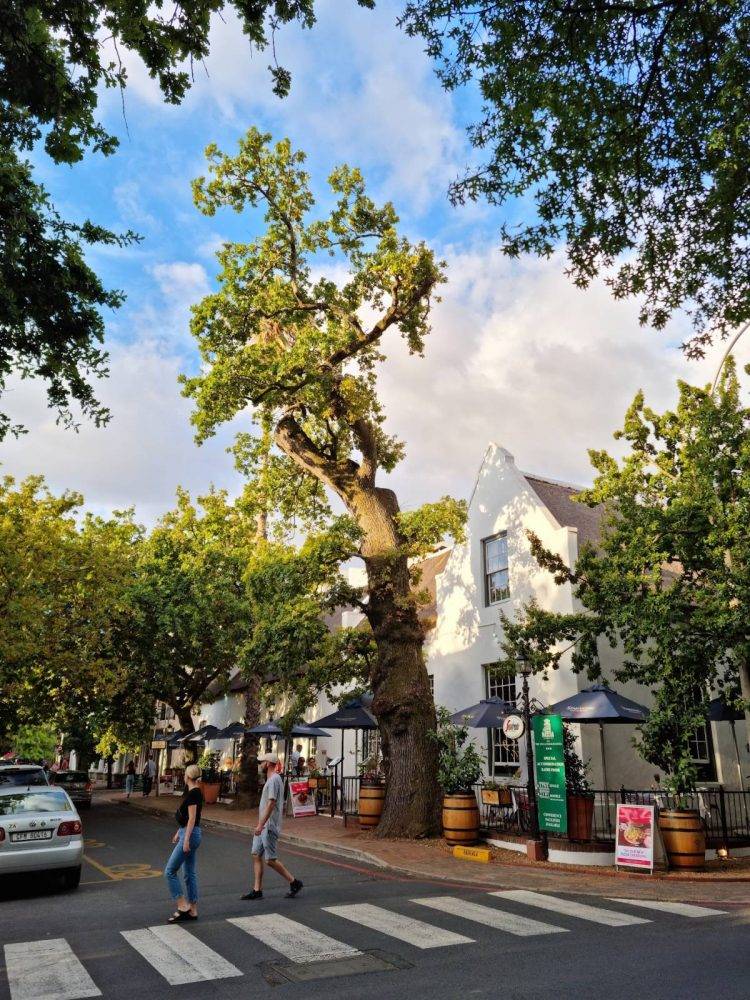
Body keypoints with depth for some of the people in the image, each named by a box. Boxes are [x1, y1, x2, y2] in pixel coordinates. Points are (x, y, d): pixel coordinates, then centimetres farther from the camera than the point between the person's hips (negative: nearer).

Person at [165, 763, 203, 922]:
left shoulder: (193, 793, -17)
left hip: (190, 834, -10)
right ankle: (192, 911, 16)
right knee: (189, 874, 12)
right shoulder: (194, 792, 12)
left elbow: (192, 818, -20)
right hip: (187, 833, 10)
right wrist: (179, 833, 26)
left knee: (170, 871, -4)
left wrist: (186, 839, -20)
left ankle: (182, 907, -2)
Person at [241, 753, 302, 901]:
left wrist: (261, 824, -28)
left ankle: (294, 882, 7)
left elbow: (271, 804, -25)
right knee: (256, 856, 8)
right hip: (263, 827, 10)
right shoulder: (271, 779, 15)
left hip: (268, 827, -10)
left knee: (270, 860, -5)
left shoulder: (274, 780, -17)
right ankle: (257, 891, 13)